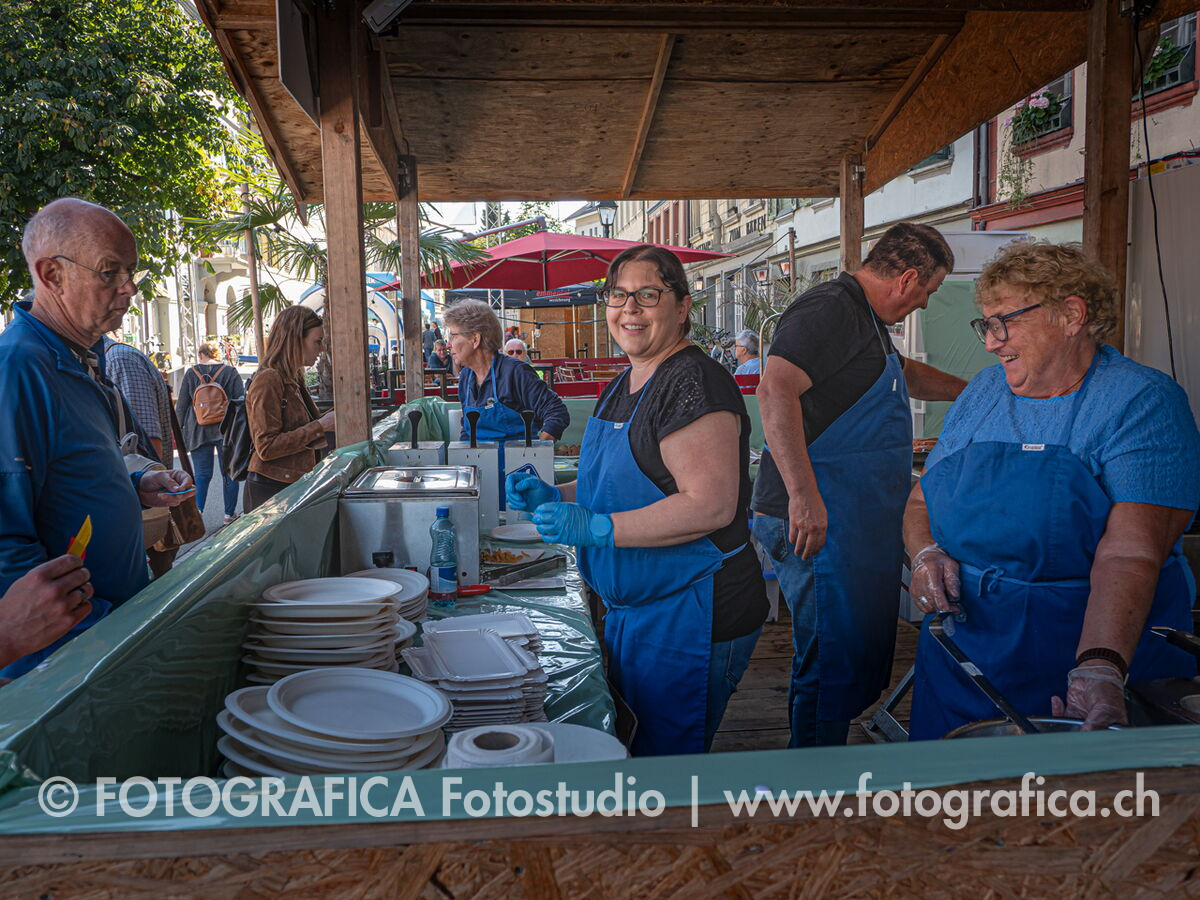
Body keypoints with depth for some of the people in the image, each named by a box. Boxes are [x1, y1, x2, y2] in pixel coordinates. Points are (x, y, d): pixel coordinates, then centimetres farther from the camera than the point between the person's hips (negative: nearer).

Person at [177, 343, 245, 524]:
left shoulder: (191, 373, 3)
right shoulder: (231, 372, 0)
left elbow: (181, 405, 5)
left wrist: (179, 428, 13)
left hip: (198, 432, 1)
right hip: (226, 430, -1)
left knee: (202, 475, 6)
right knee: (229, 473, 8)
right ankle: (229, 514, 12)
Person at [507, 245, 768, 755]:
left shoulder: (694, 383, -19)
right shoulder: (623, 386, 12)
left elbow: (711, 506, -26)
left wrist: (596, 528, -26)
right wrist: (556, 498, 6)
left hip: (692, 614, -10)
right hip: (631, 609, 10)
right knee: (626, 746, 22)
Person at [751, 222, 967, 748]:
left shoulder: (864, 317, 21)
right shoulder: (830, 308, -13)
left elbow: (905, 374, 41)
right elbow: (776, 390, -29)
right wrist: (803, 496, -33)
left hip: (858, 525, 11)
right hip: (818, 525, -11)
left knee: (860, 660, 17)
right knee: (832, 663, -4)